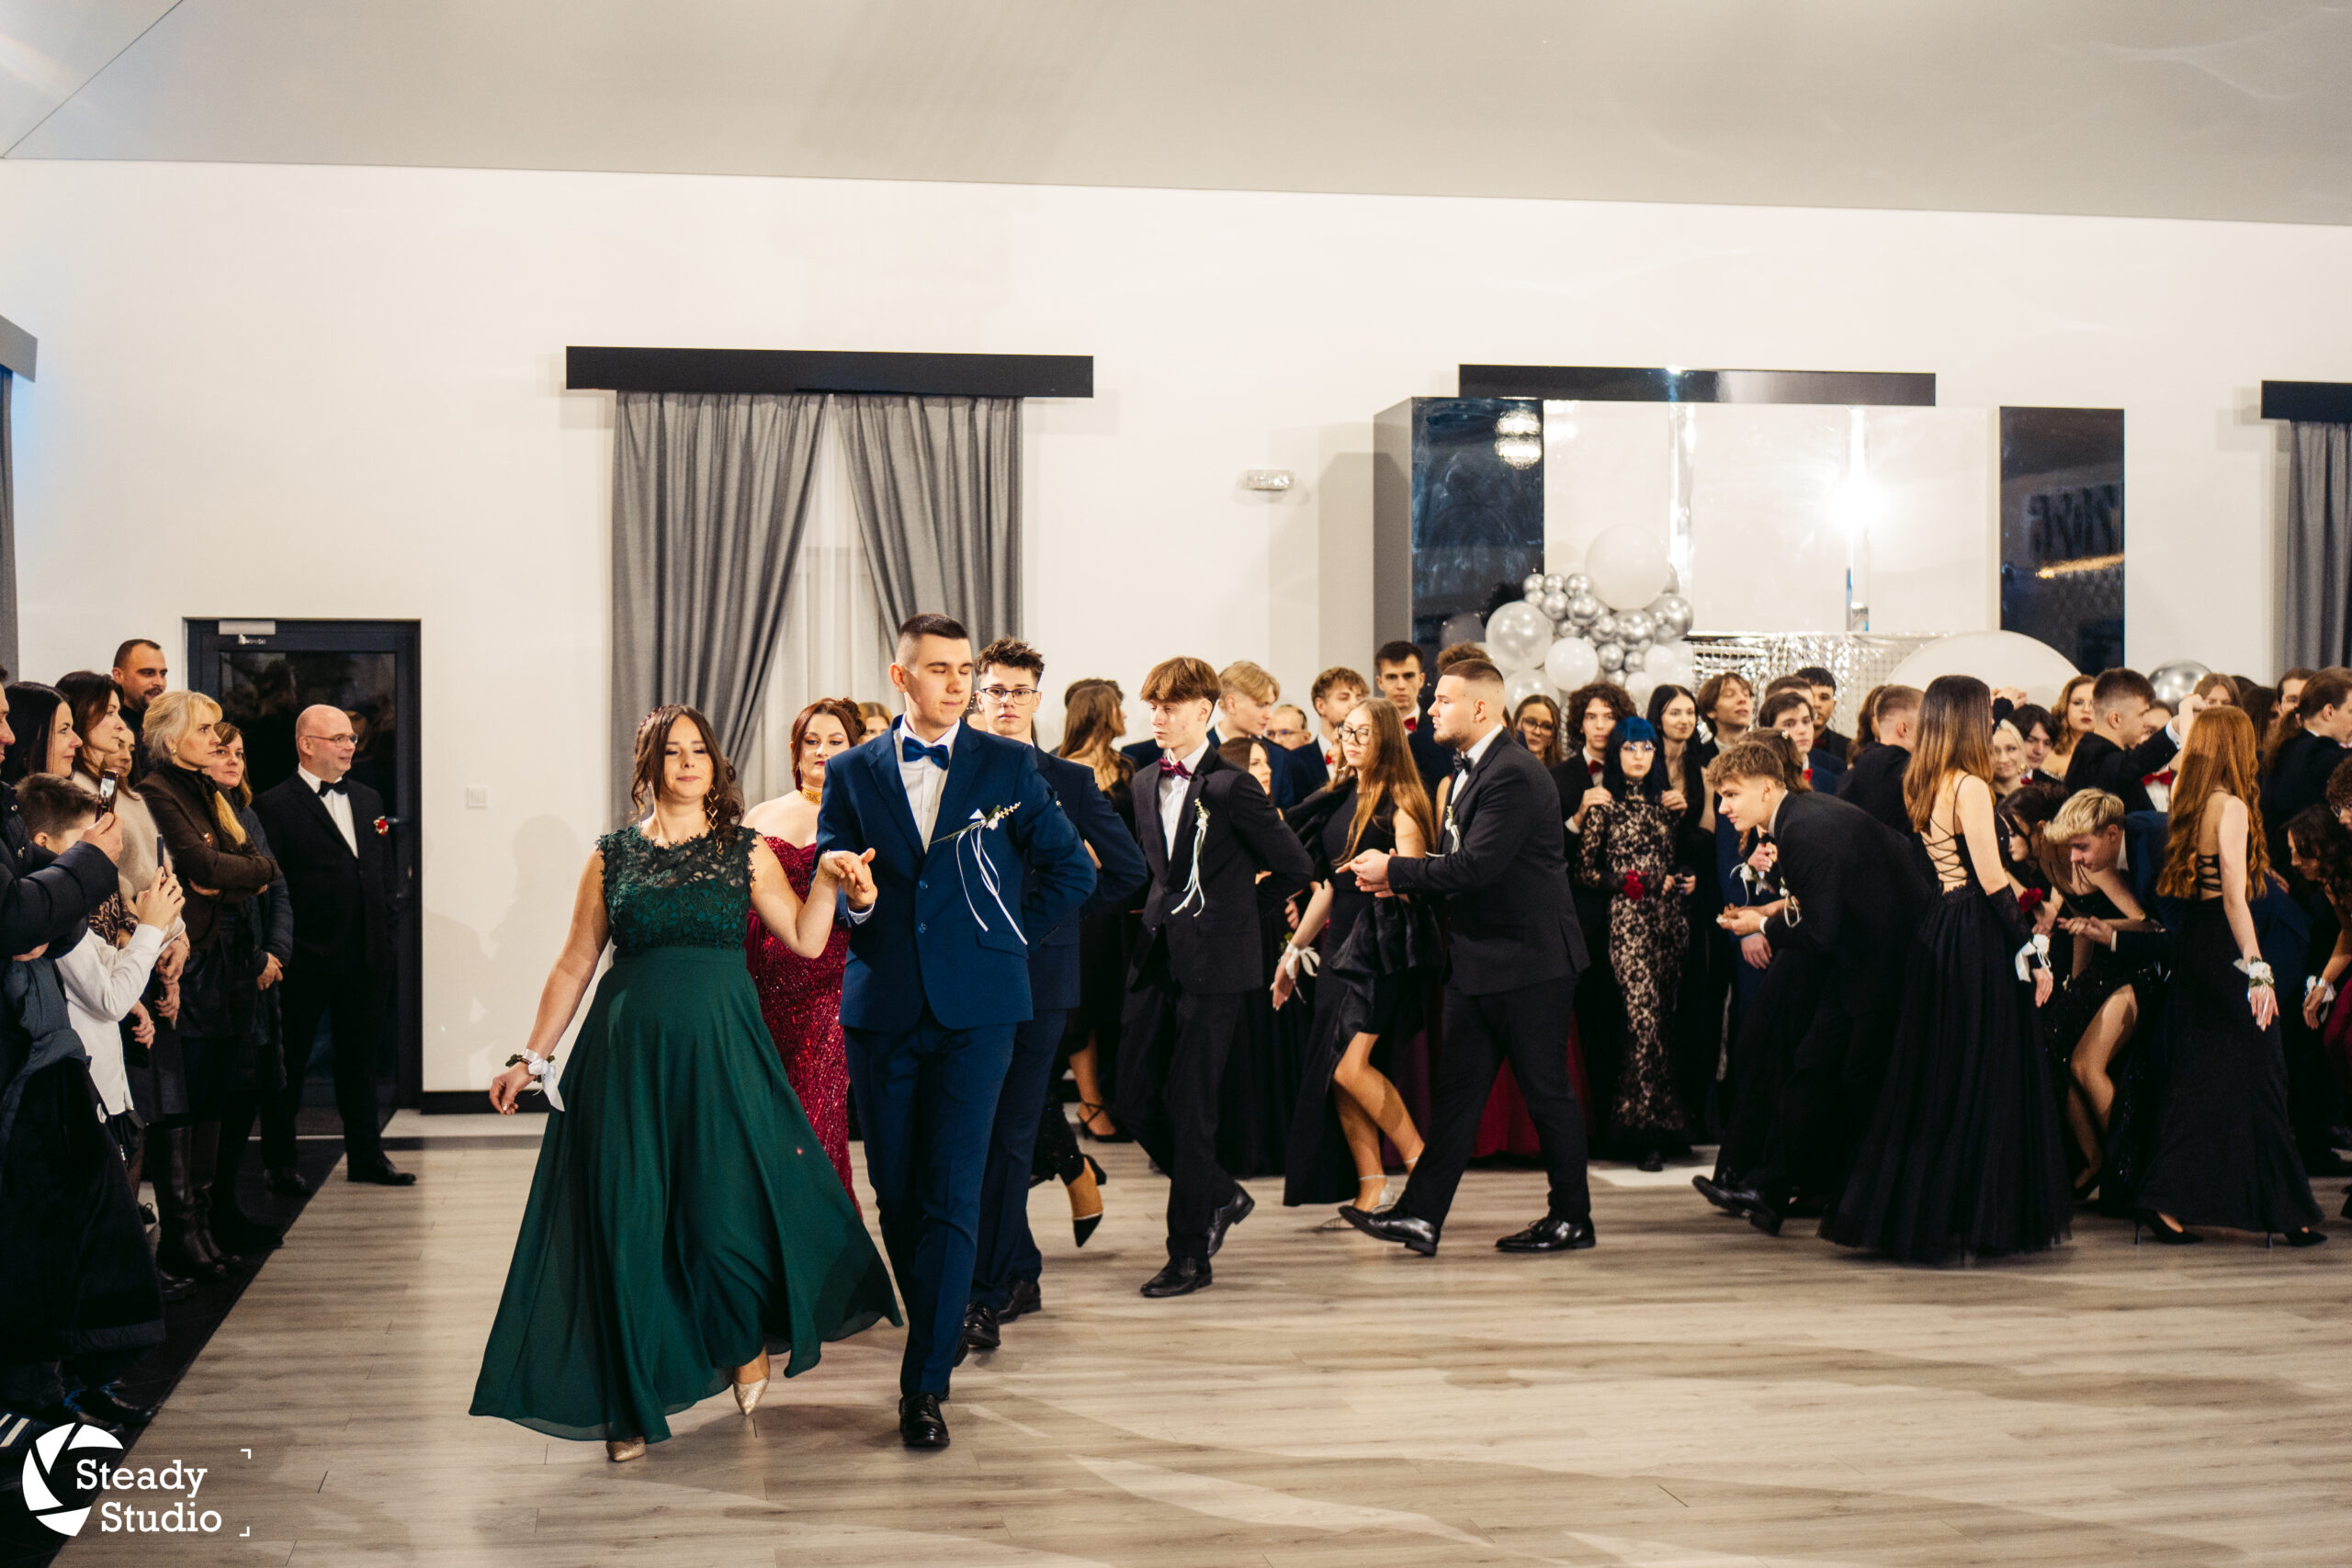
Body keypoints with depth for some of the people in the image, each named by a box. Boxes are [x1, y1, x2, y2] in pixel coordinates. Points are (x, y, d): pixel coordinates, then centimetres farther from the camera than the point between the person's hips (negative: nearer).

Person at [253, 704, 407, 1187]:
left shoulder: (368, 800, 14)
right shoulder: (274, 806, -7)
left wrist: (384, 941, 11)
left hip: (366, 961, 6)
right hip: (305, 962, -6)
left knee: (360, 1061, 14)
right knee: (289, 1064, 6)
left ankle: (366, 1155, 23)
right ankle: (278, 1160, 18)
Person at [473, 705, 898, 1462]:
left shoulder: (746, 851, 7)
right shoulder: (612, 856, 7)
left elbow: (807, 940, 1)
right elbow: (573, 966, 9)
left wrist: (828, 879, -12)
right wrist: (532, 1058, 7)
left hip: (720, 1052, -1)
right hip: (628, 1054, 1)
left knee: (730, 1207, -7)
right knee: (627, 1224, 2)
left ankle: (749, 1341, 25)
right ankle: (631, 1406, 17)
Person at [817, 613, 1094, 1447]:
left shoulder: (1008, 765, 4)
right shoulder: (852, 773, 8)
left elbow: (1072, 871, 8)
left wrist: (1006, 936, 5)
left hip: (974, 1008, -2)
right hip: (882, 1004, 2)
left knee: (951, 1194, -8)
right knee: (896, 1191, 9)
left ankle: (925, 1383, -5)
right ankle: (941, 1333, 29)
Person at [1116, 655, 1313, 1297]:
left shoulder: (1230, 787, -11)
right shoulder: (1147, 787, 12)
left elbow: (1296, 866, -7)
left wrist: (1243, 904, 4)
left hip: (1214, 963, -7)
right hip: (1157, 958, 7)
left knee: (1189, 1107, -3)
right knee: (1135, 1100, 6)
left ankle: (1190, 1254, 8)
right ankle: (1221, 1196, 28)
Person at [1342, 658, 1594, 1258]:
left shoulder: (1515, 775, -18)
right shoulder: (1466, 774, 14)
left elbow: (1476, 866, -25)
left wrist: (1394, 870, -16)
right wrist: (1402, 880, -1)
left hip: (1529, 960, -9)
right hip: (1477, 960, 9)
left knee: (1546, 1091, 2)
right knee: (1455, 1090, 7)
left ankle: (1572, 1219, 15)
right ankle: (1421, 1215, 8)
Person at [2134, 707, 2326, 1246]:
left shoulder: (2186, 802, 9)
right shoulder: (2231, 807, -15)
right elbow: (2234, 896, -24)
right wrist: (2256, 969, -29)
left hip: (2191, 947, 8)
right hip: (2226, 952, -8)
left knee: (2195, 1075, 11)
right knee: (2254, 1076, 0)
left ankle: (2168, 1200, 7)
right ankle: (2288, 1213, 9)